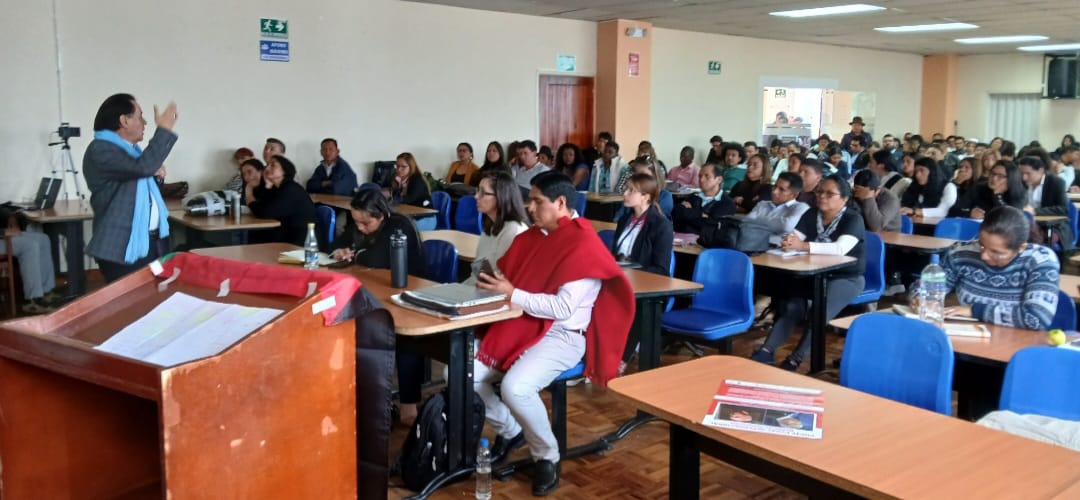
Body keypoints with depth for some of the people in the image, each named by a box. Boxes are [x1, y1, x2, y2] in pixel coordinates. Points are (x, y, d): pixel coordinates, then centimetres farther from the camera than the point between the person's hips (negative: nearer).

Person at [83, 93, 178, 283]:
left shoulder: (131, 148, 16)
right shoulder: (100, 150, -14)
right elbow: (142, 167, -29)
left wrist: (154, 171, 9)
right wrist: (164, 130, -19)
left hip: (154, 241, 9)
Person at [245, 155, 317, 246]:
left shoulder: (290, 190, -18)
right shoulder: (277, 189, 12)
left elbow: (264, 213, -22)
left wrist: (250, 198, -2)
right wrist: (267, 185, -5)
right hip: (285, 239, 8)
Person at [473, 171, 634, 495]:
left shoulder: (583, 245, -12)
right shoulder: (530, 238, 11)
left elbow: (564, 308, -20)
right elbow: (508, 279, 13)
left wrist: (512, 294, -21)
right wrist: (492, 282, -9)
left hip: (562, 337, -7)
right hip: (520, 327, 8)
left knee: (515, 387, -32)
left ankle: (547, 456, -3)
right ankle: (509, 431, 16)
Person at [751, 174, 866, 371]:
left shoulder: (853, 219, -13)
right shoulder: (812, 214, 4)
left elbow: (840, 248, -31)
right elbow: (794, 238, -6)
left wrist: (803, 246, -42)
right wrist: (787, 242, -33)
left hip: (846, 278, -5)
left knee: (820, 310, -30)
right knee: (791, 305, -21)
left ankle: (796, 358, -24)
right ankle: (767, 351, -22)